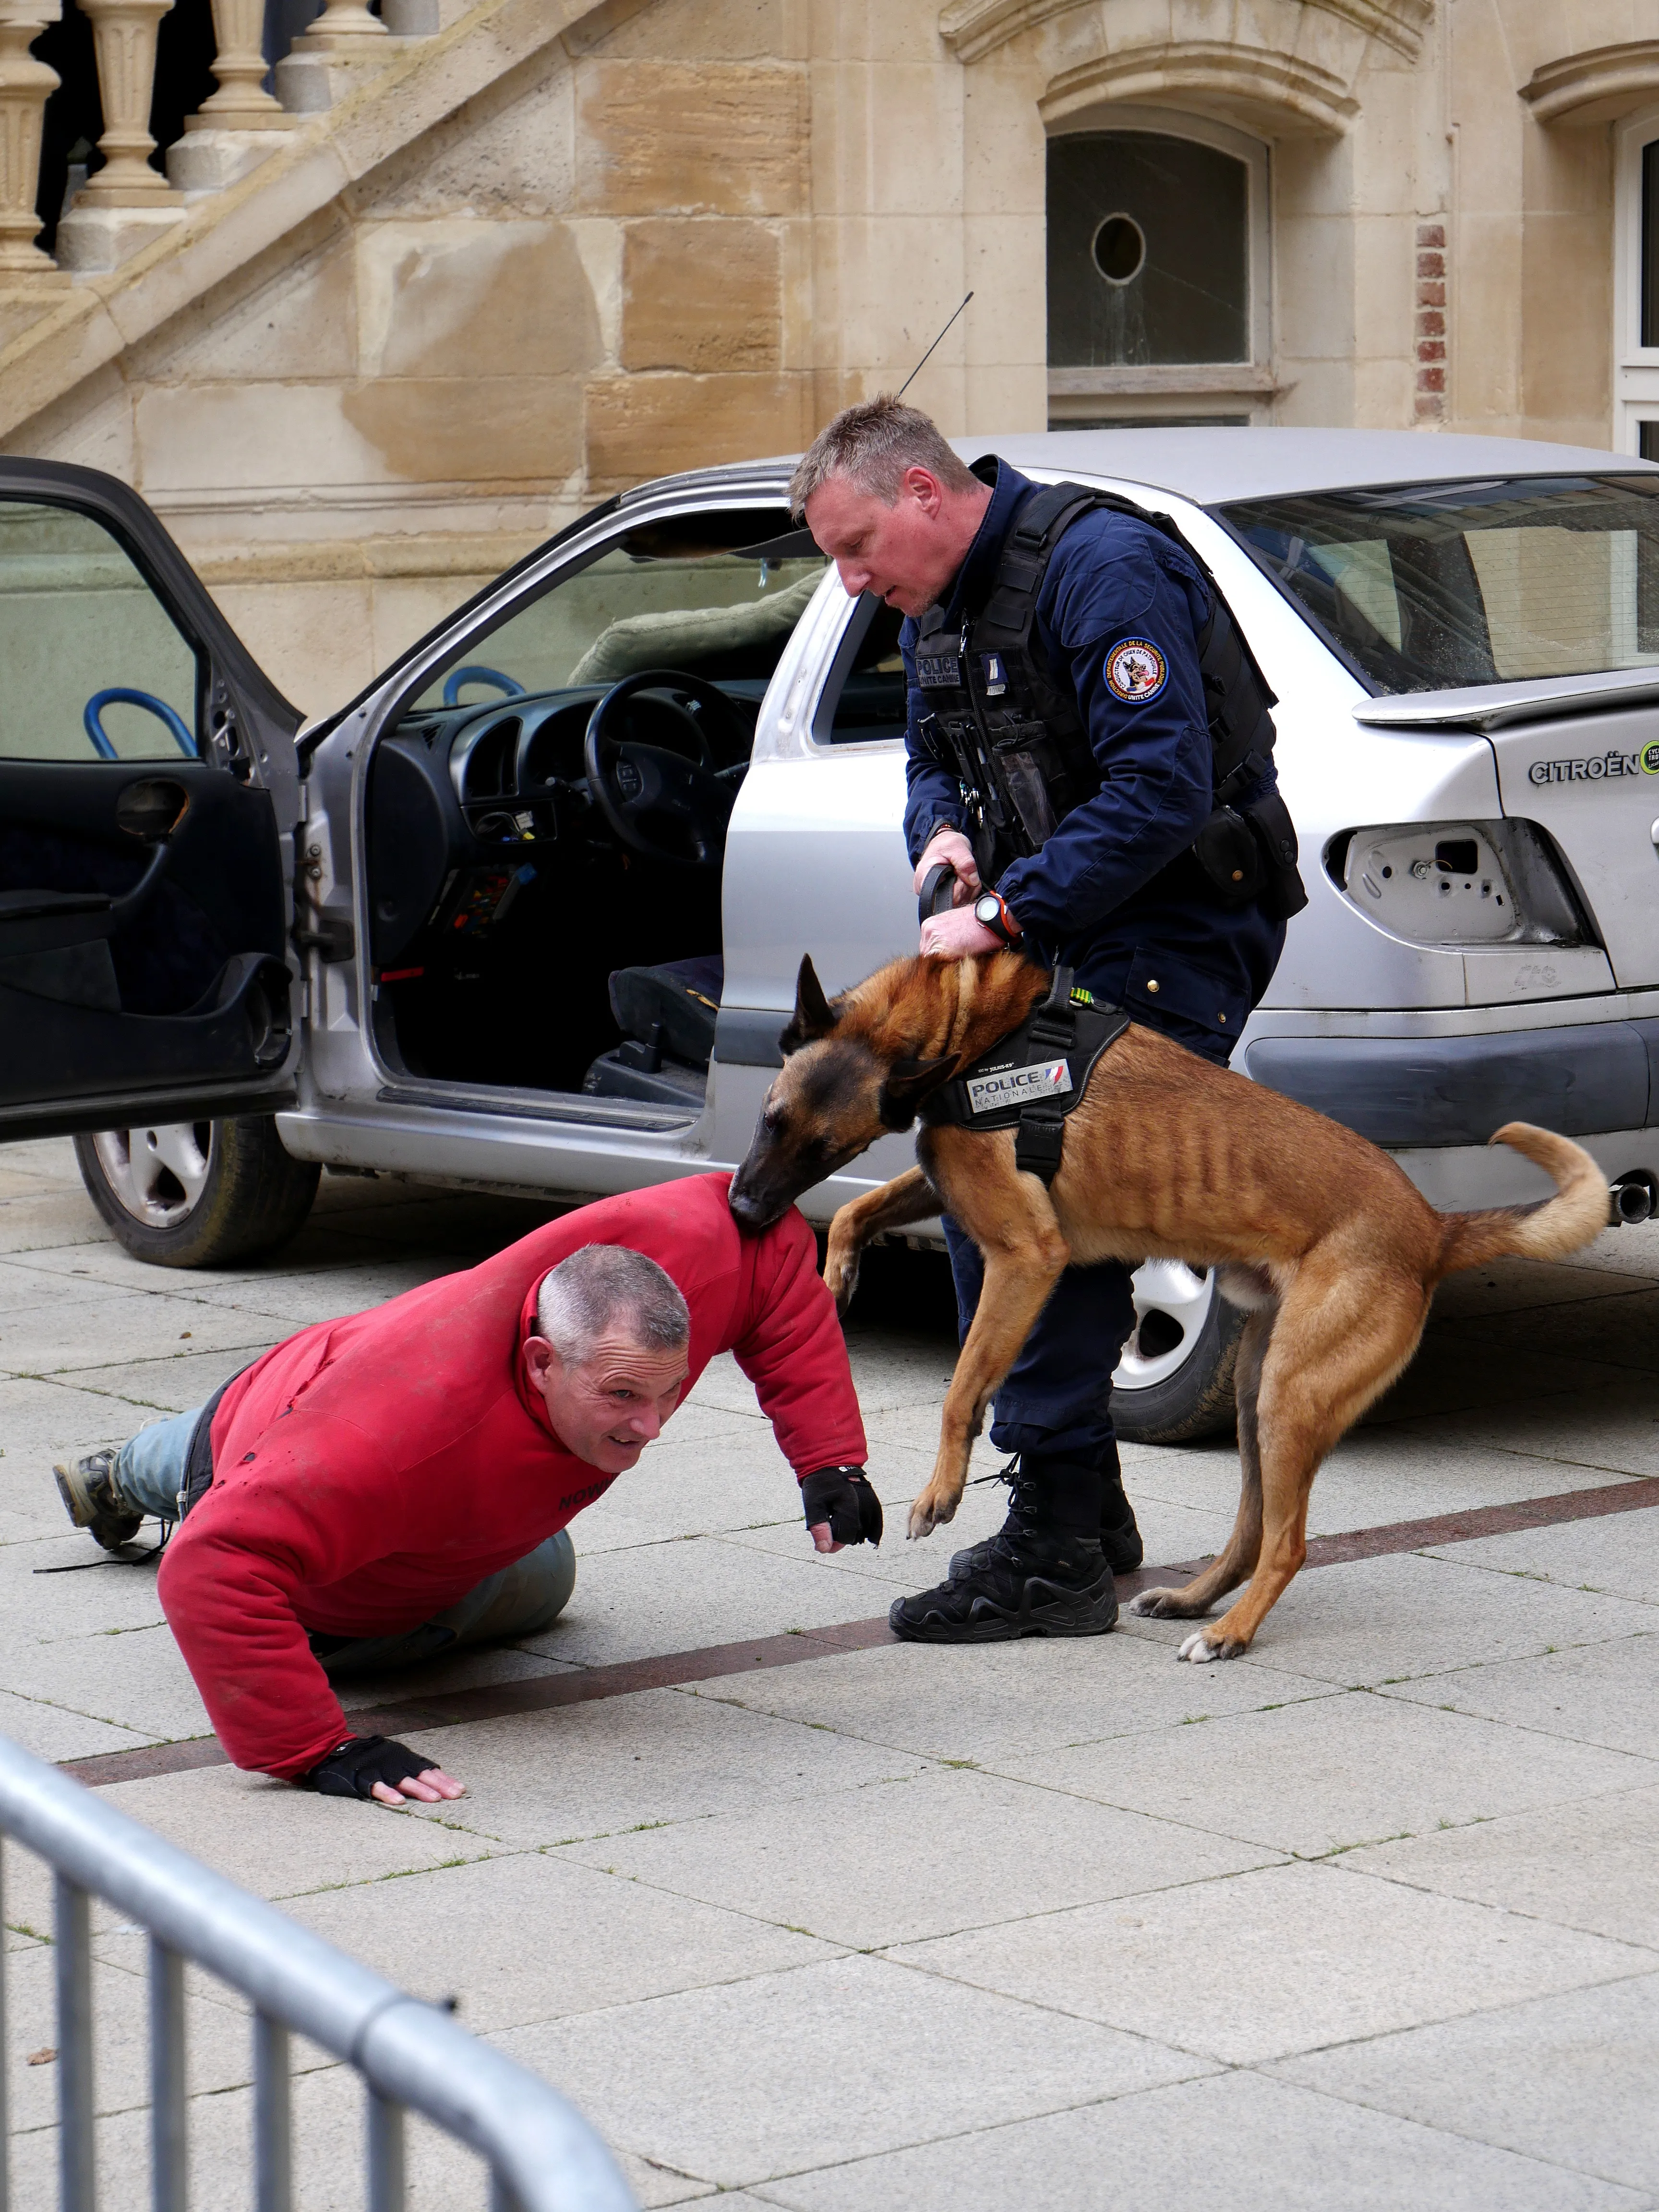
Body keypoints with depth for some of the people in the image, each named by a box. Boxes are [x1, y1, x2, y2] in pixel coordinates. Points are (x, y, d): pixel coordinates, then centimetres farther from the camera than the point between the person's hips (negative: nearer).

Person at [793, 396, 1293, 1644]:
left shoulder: (1099, 569, -19)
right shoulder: (938, 606, 11)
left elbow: (1160, 791, -27)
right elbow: (936, 757, 25)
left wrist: (1005, 913, -26)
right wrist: (943, 830, 0)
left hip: (1178, 937, -10)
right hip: (1063, 932, 10)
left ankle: (1058, 1552, -12)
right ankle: (1082, 1507, 19)